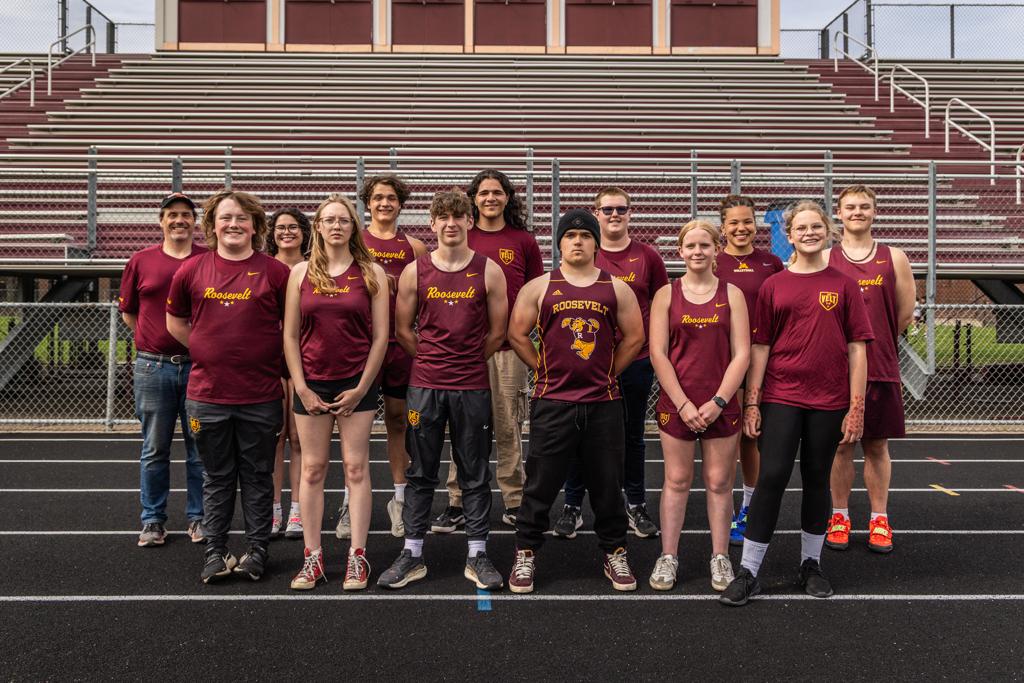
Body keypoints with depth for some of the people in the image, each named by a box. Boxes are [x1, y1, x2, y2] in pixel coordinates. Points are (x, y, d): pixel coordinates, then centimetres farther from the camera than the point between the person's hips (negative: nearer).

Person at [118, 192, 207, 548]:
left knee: (200, 448, 7)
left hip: (198, 366, -1)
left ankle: (198, 517, 20)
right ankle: (152, 520, 20)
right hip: (152, 368, 1)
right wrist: (155, 338, 6)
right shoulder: (141, 261, 5)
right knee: (154, 450, 8)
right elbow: (128, 312, 13)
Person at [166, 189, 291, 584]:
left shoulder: (275, 272, -3)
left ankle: (257, 551, 21)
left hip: (260, 397, -1)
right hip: (208, 395, 2)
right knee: (217, 478, 12)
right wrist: (210, 353, 9)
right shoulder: (191, 271, 3)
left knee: (257, 478, 10)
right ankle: (215, 553, 23)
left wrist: (270, 358, 2)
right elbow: (175, 322, 15)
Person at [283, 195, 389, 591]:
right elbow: (290, 335, 4)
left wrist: (361, 388, -6)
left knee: (356, 468, 1)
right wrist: (302, 388, -3)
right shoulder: (301, 273, 5)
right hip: (311, 384, 2)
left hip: (356, 385, -1)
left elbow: (380, 335, -1)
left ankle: (357, 557, 8)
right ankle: (312, 557, 13)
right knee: (312, 469, 5)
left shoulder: (371, 273, 1)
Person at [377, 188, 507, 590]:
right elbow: (403, 330, 8)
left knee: (475, 474, 7)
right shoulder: (415, 272, 2)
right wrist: (432, 361, 8)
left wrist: (469, 362, 9)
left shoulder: (489, 271, 1)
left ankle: (477, 555, 17)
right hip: (425, 386, 1)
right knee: (421, 473, 8)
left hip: (473, 387, 0)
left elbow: (497, 332, 6)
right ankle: (412, 554, 18)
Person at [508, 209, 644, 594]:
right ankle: (525, 555, 18)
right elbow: (517, 334, 6)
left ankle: (615, 554, 25)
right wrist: (544, 369, 3)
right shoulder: (539, 287, 3)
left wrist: (609, 372, 7)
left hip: (604, 403, 1)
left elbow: (634, 336, 11)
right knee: (541, 484, 4)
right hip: (552, 402, -1)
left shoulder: (616, 288, 7)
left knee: (607, 485, 9)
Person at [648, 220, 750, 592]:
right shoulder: (667, 294, 3)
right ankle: (668, 557, 15)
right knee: (676, 481, 5)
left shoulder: (732, 294, 4)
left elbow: (741, 354, -1)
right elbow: (658, 354, -2)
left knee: (719, 481, 7)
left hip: (721, 405, 0)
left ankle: (720, 558, 18)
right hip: (675, 403, 0)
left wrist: (718, 401, -10)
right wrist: (683, 403, -10)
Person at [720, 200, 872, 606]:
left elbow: (857, 348, 2)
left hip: (829, 401, 1)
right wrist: (752, 403, 0)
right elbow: (760, 347, 4)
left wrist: (856, 406, -3)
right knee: (771, 478, -6)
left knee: (816, 480, 11)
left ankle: (811, 563, 26)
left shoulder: (844, 286, 3)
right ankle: (748, 571, 1)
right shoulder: (773, 286, 4)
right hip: (780, 398, -1)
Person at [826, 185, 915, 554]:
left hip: (881, 369, 1)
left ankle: (879, 520, 19)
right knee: (840, 444, 6)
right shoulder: (824, 259, 2)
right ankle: (840, 516, 19)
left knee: (877, 445, 8)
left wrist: (875, 343, 10)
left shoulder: (894, 258, 5)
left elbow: (905, 313, 8)